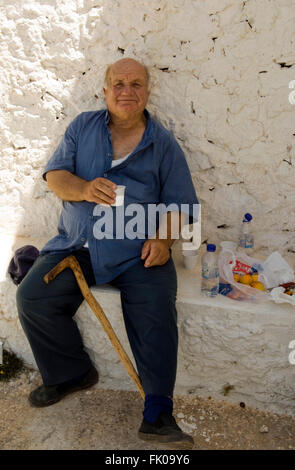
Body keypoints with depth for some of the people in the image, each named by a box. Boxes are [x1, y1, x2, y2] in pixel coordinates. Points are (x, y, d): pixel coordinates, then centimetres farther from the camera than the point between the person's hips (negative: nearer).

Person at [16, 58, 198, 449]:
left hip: (138, 251, -2)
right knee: (32, 297, -14)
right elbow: (54, 175, 7)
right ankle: (71, 374, 9)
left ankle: (157, 415, -12)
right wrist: (83, 188, -16)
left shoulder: (164, 144, 9)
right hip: (76, 244, 3)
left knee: (156, 312, -25)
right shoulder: (83, 127, 15)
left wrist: (163, 239, -15)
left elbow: (179, 205, 6)